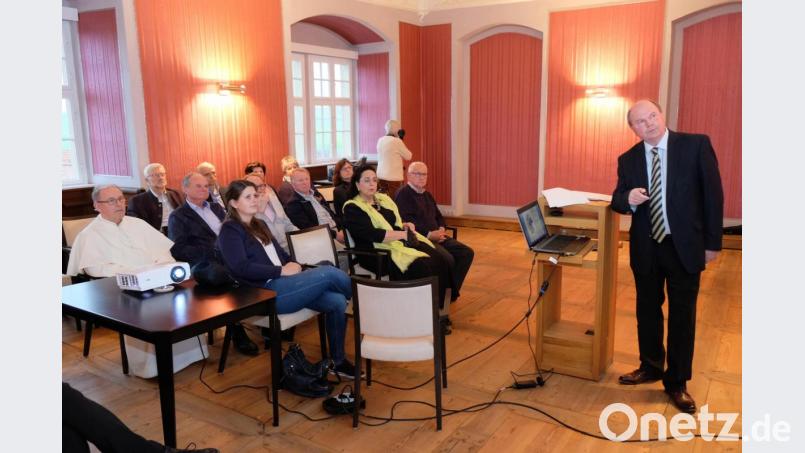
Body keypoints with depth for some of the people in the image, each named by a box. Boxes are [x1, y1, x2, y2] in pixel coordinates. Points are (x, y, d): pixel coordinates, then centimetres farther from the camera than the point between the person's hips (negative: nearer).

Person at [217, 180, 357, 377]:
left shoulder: (259, 225, 23)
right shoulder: (230, 230, -2)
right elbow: (241, 267, -16)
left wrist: (293, 265, 0)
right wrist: (281, 271, -16)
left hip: (283, 283, 8)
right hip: (266, 292, -8)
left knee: (337, 301, -14)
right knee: (329, 273, -21)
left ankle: (338, 361, -2)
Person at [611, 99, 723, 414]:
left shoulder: (696, 145, -7)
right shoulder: (628, 159, 1)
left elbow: (713, 193, -5)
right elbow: (617, 200, 4)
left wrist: (712, 242, -5)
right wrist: (628, 199, -21)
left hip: (684, 246, -3)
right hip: (646, 248, 3)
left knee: (682, 315, 8)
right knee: (647, 310, 15)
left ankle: (677, 382, 23)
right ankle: (651, 367, 36)